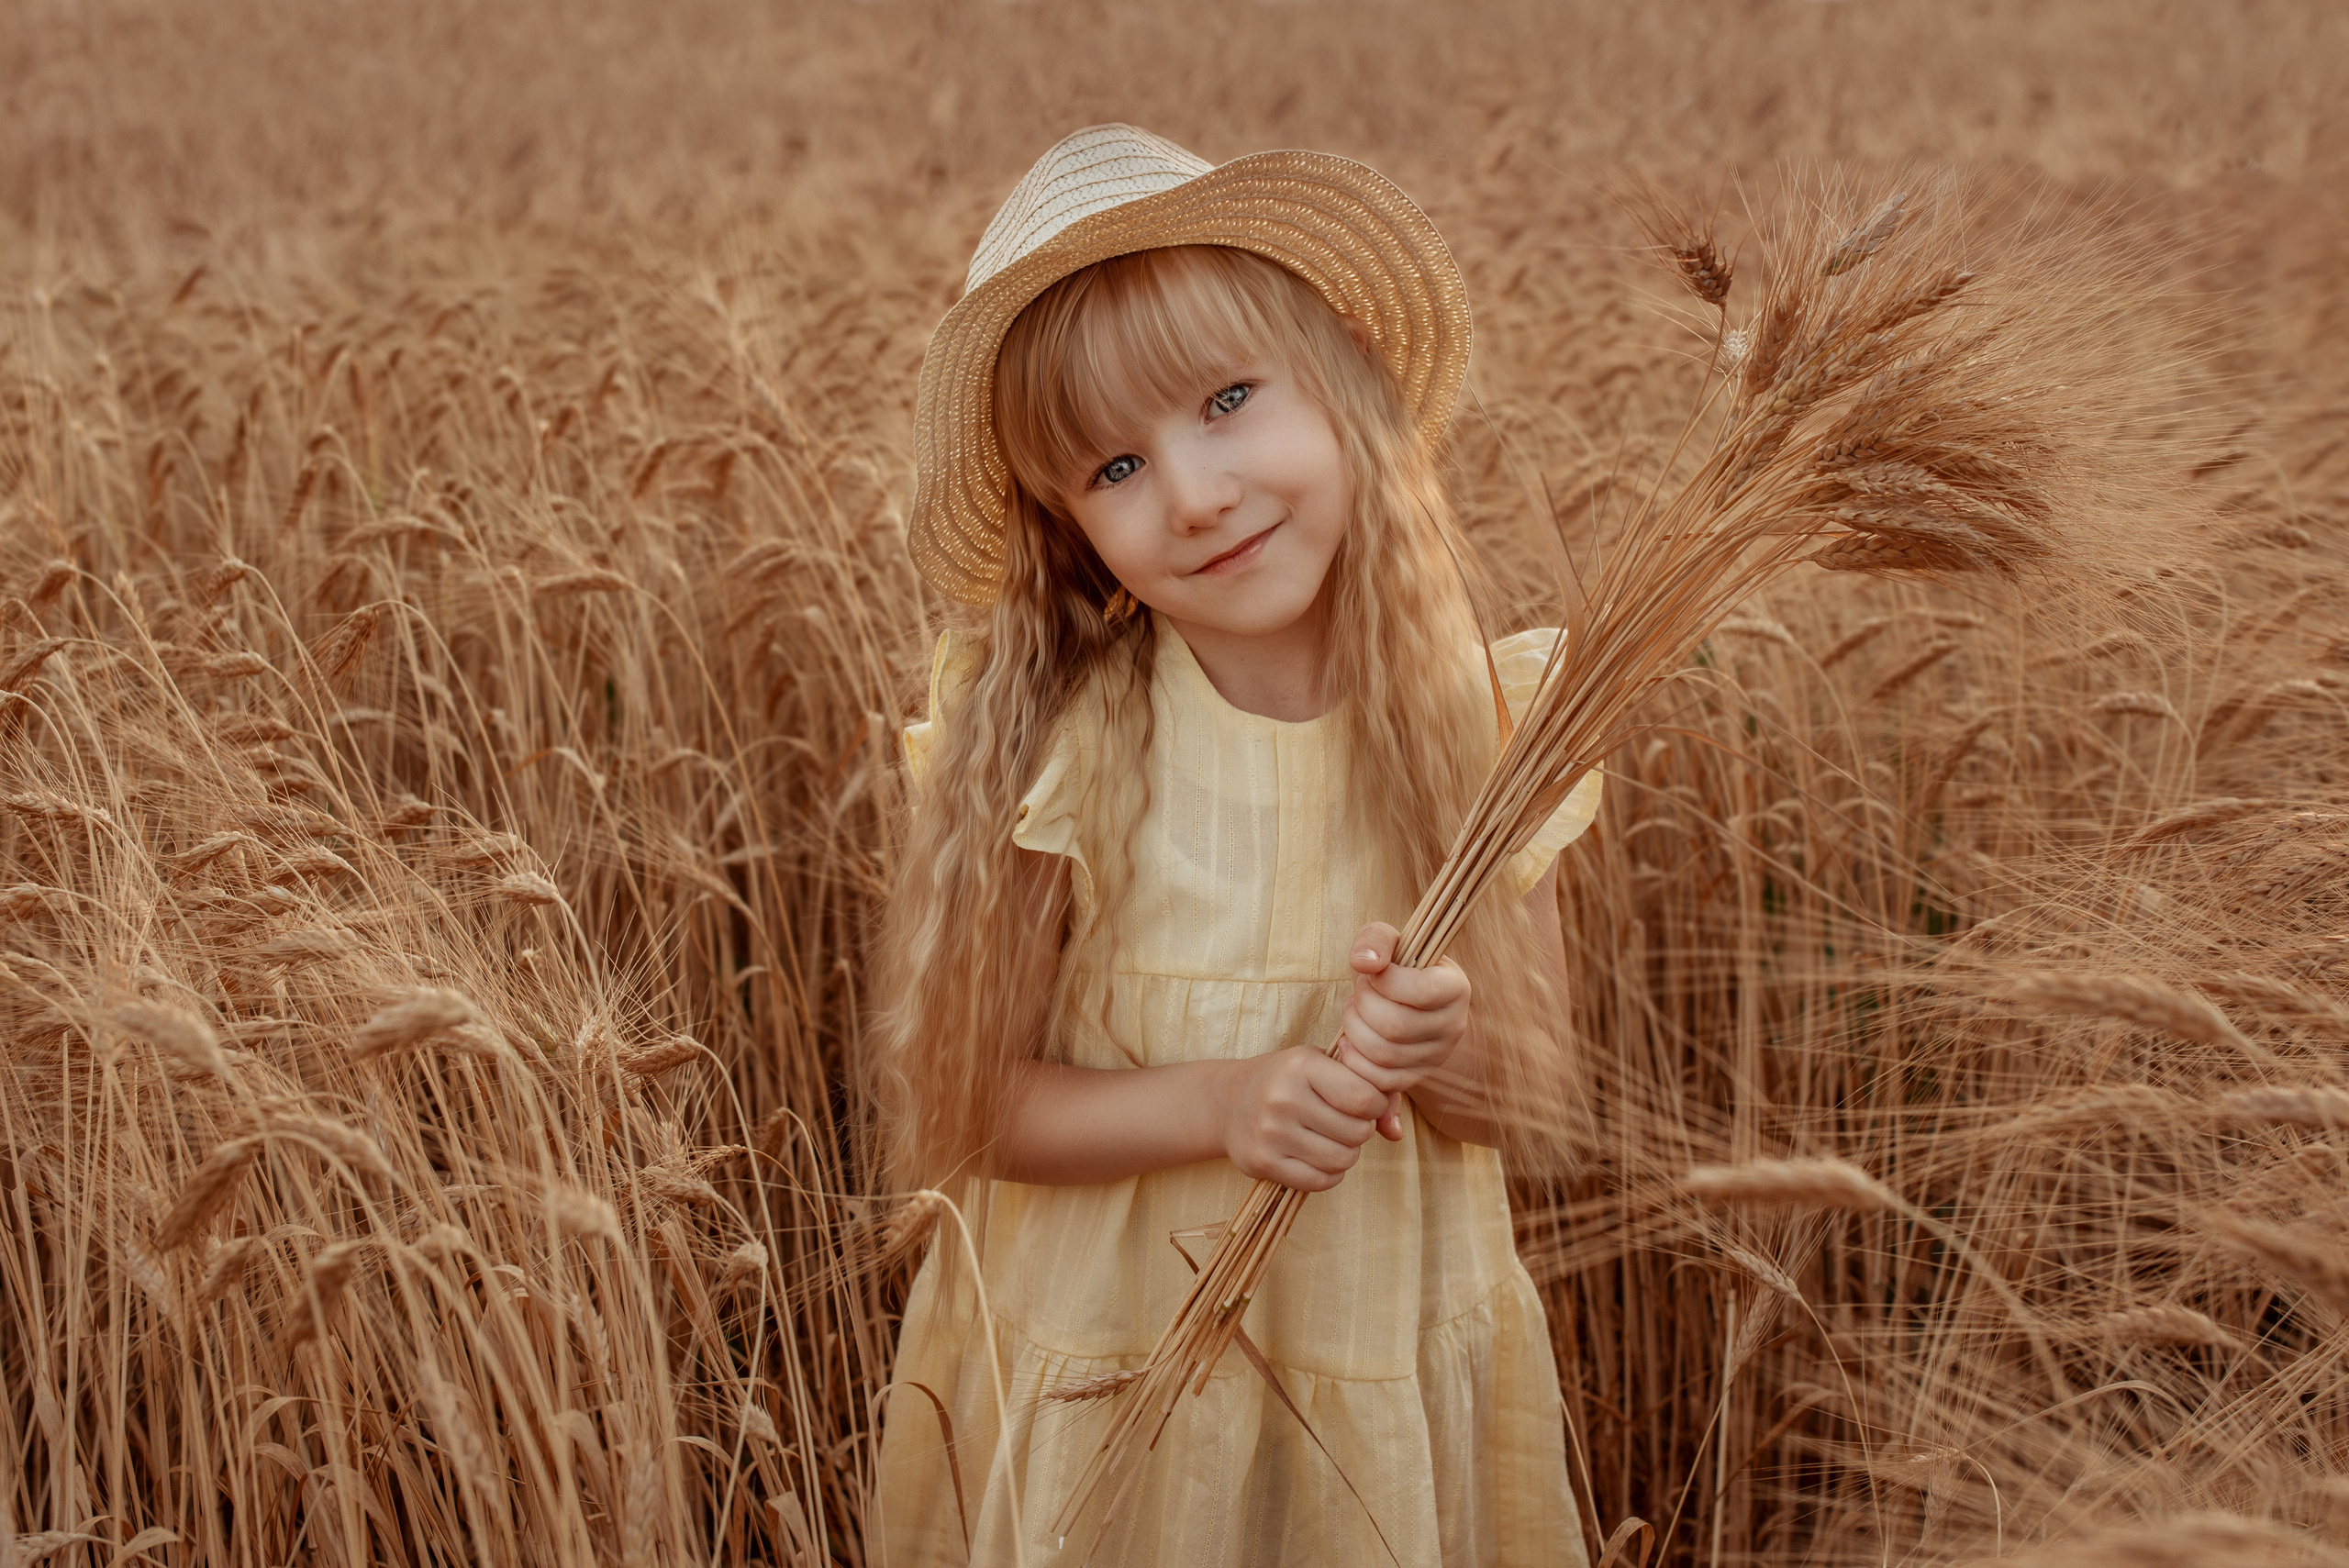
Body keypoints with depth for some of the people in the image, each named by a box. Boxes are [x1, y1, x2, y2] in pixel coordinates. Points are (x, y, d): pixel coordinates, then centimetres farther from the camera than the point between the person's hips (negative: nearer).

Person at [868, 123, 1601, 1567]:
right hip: (1103, 1378, -2)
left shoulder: (1486, 727, -11)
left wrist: (1444, 1047, -26)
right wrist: (1216, 1102, -26)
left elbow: (1533, 1097, -4)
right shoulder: (1053, 749, -17)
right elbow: (963, 1101, -12)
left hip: (1393, 1376, 2)